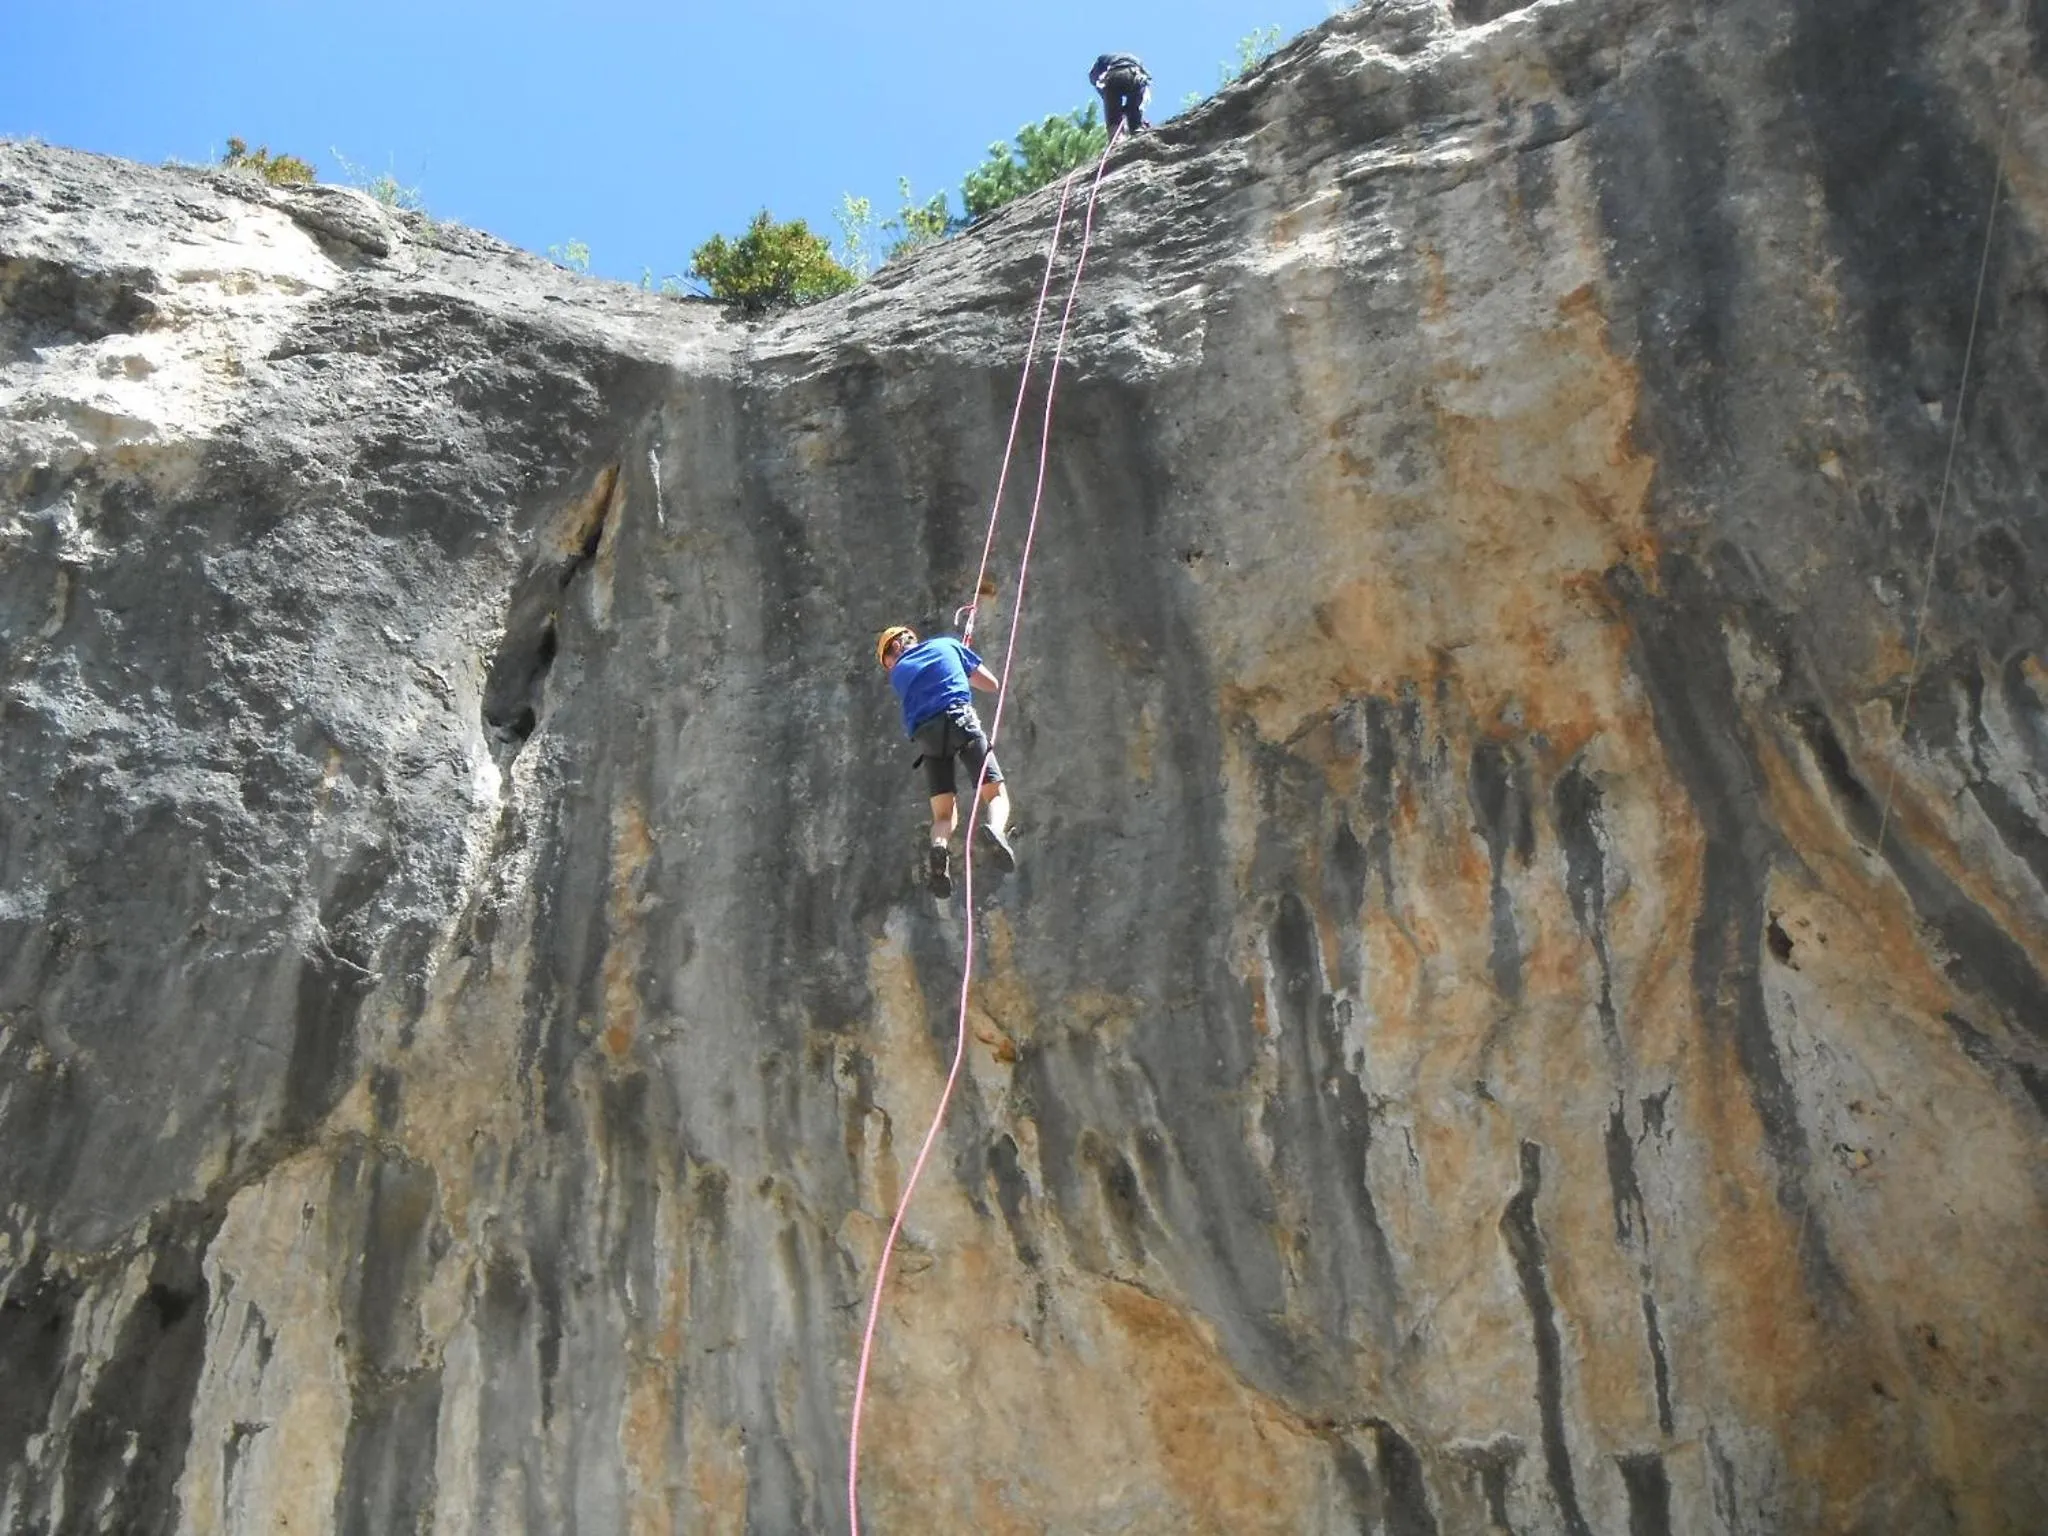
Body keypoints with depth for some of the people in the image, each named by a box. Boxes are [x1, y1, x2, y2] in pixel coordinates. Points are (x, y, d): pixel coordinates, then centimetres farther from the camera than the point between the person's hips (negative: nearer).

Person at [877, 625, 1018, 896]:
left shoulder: (898, 674, 25)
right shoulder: (947, 644, 25)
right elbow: (992, 683, 27)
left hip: (925, 734, 1)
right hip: (960, 719, -1)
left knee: (943, 815, 7)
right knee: (996, 794, 2)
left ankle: (939, 846, -27)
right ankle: (995, 828, -34)